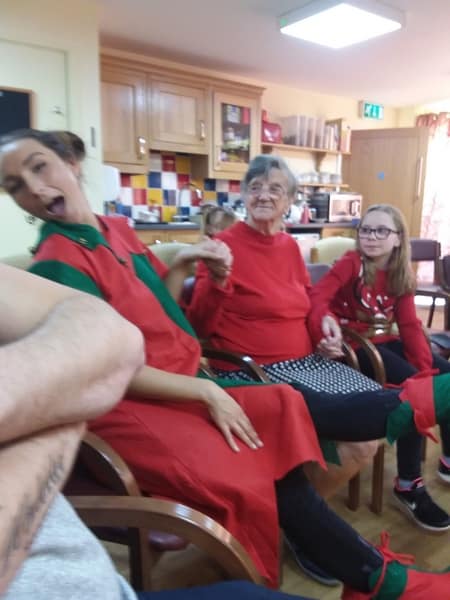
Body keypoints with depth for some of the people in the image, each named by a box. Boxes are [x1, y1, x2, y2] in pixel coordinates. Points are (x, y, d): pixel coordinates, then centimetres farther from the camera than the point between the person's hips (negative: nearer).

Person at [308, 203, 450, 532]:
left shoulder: (401, 275, 8)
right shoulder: (351, 263, -10)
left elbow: (410, 324, 2)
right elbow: (318, 296, -26)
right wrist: (325, 327, -46)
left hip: (386, 342, 7)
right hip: (355, 345, -7)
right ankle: (408, 485, -9)